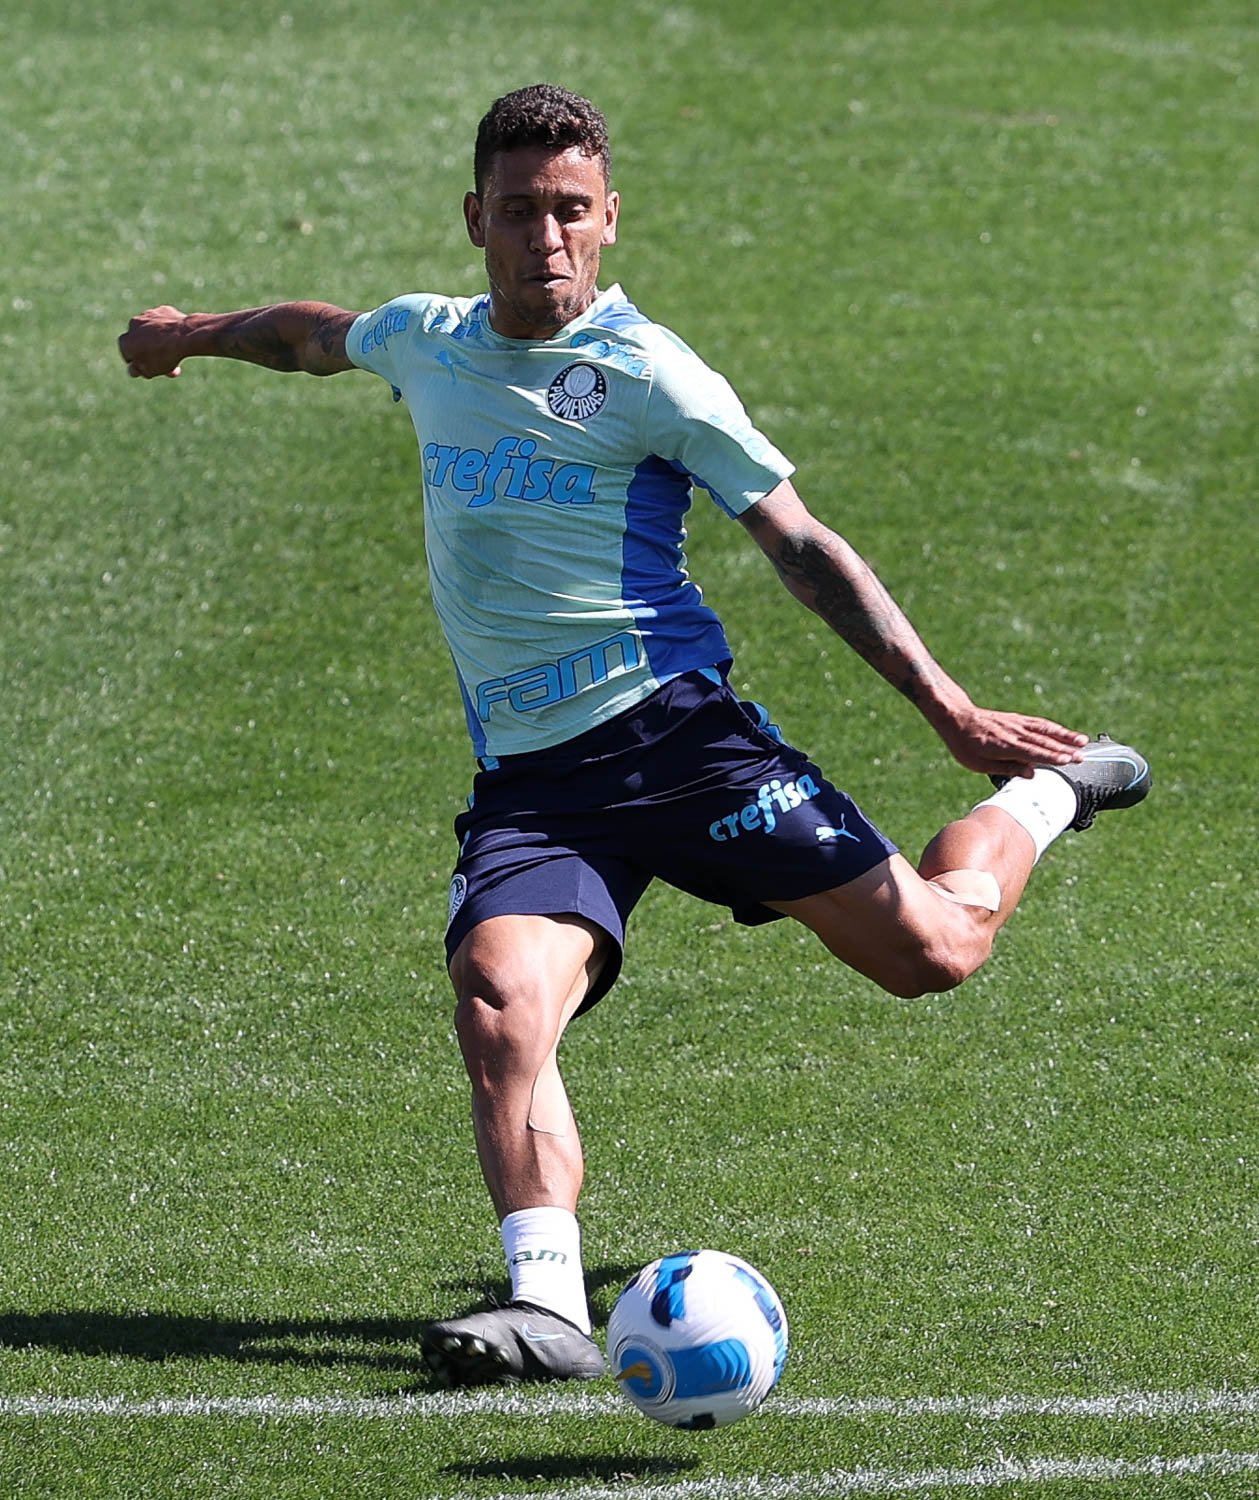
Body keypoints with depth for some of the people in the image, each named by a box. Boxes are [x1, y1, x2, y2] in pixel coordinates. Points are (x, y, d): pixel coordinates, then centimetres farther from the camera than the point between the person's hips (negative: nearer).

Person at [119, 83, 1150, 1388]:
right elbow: (317, 335, 37)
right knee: (496, 1005, -26)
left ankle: (1045, 796, 27)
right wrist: (198, 333, 55)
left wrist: (952, 714, -9)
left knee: (930, 949, -5)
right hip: (527, 780, 4)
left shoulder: (645, 374, -5)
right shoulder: (425, 343, 12)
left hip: (670, 728, -4)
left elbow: (803, 551, -4)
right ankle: (548, 1303, -36)